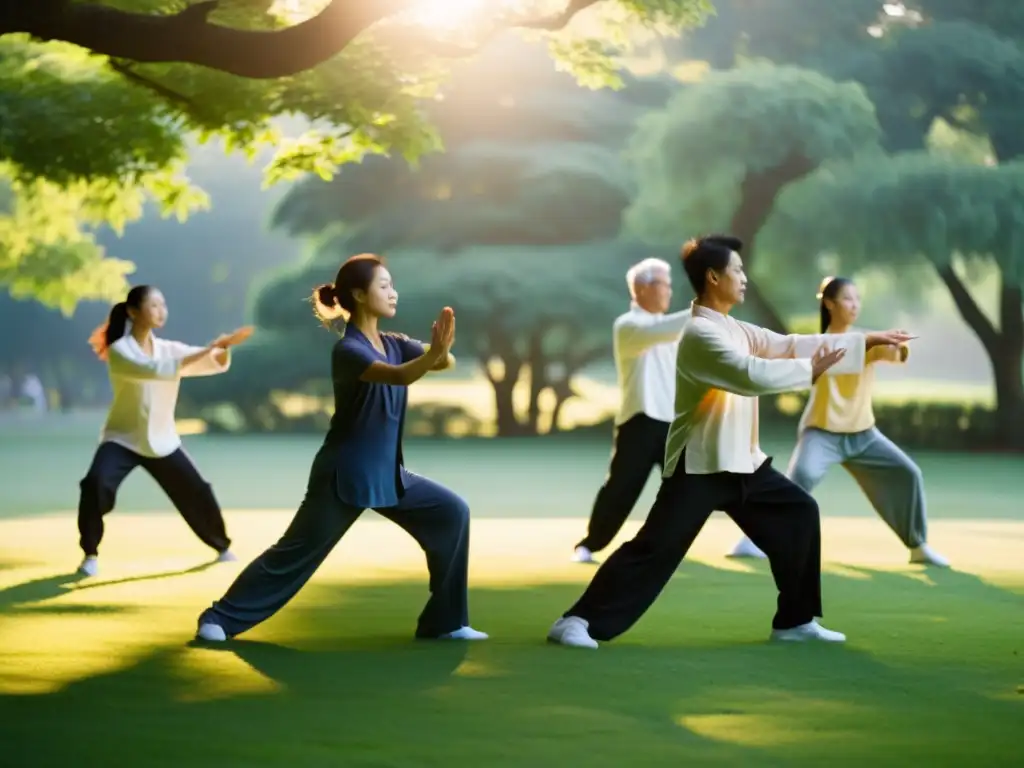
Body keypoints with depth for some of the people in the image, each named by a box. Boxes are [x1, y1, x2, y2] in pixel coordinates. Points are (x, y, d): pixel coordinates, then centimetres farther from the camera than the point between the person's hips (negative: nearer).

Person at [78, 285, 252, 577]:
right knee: (96, 484, -29)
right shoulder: (119, 350, -15)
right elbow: (153, 369, -32)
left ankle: (223, 547, 30)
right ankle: (90, 554, -13)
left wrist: (224, 346, -32)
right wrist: (206, 349, -36)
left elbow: (215, 363, -8)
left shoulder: (169, 348, 1)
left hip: (162, 441, 5)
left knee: (197, 492, 5)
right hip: (122, 438, -5)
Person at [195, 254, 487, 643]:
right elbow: (400, 376, -36)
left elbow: (444, 364, -7)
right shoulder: (348, 350, -18)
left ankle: (444, 621, 5)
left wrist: (442, 349, -29)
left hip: (387, 473, 8)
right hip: (344, 474, -8)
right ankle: (219, 618, 8)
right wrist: (433, 352, -53)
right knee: (296, 552, -4)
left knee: (451, 513, -2)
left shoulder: (393, 344, 7)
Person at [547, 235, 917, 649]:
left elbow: (788, 345, 11)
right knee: (655, 547, -14)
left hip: (740, 461, 10)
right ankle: (577, 621, -13)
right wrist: (810, 370, -16)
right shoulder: (701, 334, -18)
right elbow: (753, 375, -28)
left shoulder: (732, 329, 12)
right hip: (700, 465, -9)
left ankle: (795, 620, 17)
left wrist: (867, 341, 8)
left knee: (797, 514, 10)